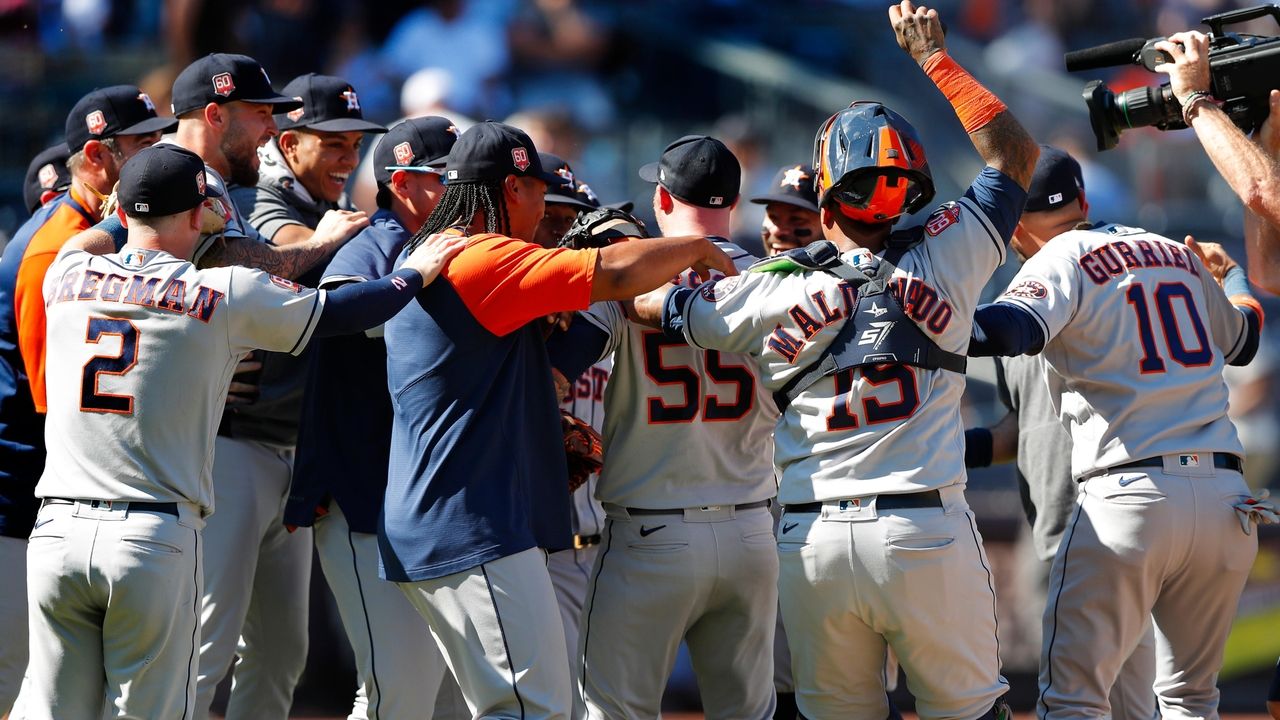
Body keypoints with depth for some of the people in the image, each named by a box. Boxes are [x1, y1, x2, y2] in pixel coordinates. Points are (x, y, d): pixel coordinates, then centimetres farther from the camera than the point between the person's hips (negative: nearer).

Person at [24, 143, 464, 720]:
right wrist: (415, 273, 26)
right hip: (157, 539, -3)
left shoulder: (67, 276, 8)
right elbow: (341, 311, 9)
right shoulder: (222, 294, -1)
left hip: (56, 529, 3)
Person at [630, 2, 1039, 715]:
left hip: (813, 542, 1)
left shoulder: (772, 291, 0)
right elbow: (1016, 152, 15)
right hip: (925, 534, -1)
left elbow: (644, 300, 12)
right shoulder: (944, 258, 0)